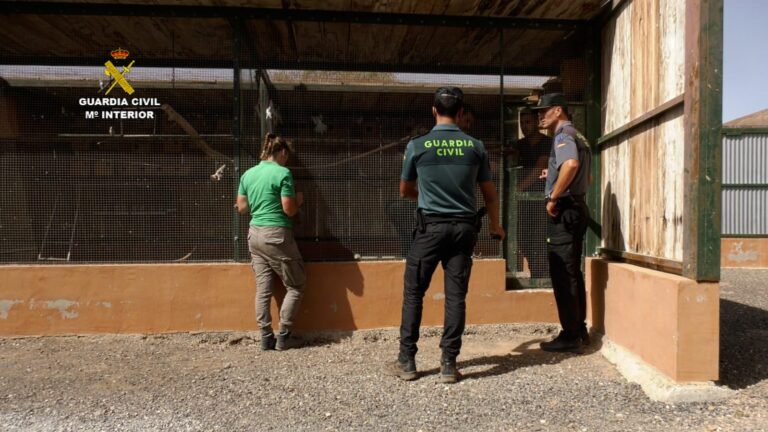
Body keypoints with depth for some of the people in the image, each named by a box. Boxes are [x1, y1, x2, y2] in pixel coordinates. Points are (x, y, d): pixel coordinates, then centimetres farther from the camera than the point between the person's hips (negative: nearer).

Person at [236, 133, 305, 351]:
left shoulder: (248, 174, 9)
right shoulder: (283, 173, -10)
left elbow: (241, 208, 13)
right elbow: (289, 209, -12)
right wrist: (298, 200, 8)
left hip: (255, 234, 7)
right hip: (276, 235, -7)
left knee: (262, 289, 8)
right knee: (295, 286, 7)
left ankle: (266, 337, 10)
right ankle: (283, 335, 6)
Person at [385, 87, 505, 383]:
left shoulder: (417, 145, -2)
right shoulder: (475, 146, 3)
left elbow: (405, 191, 10)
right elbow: (489, 193, 11)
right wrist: (495, 225, 26)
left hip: (431, 226, -2)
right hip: (464, 228, 2)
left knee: (413, 293, 7)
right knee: (456, 296, 5)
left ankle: (407, 362, 12)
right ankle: (449, 365, 10)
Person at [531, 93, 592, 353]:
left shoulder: (563, 135, -10)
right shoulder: (577, 137, 20)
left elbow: (571, 164, -32)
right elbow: (586, 177, 29)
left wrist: (553, 197, -24)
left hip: (563, 210, -10)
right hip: (577, 207, 10)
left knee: (563, 275, -6)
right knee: (573, 272, 15)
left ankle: (570, 336, 0)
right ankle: (579, 330, 23)